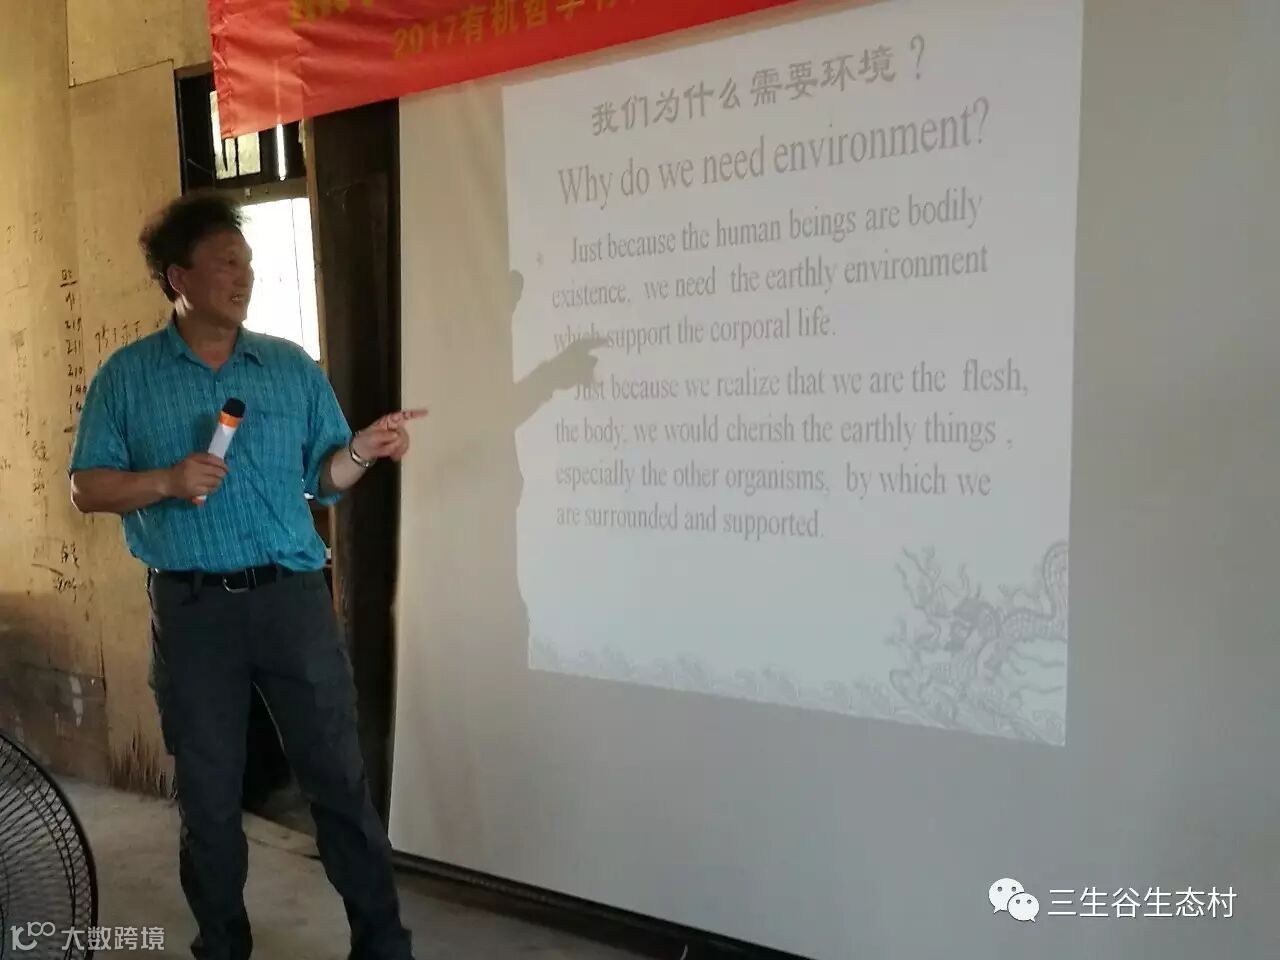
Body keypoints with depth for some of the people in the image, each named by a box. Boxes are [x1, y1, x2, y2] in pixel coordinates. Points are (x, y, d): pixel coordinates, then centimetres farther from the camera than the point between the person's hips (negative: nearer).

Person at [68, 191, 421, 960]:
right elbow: (87, 489, 2)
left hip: (293, 595, 1)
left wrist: (360, 451, -13)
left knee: (340, 776, 4)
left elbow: (323, 479, 8)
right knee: (208, 794, 12)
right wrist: (167, 479, -15)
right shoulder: (127, 376, 3)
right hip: (192, 608, 0)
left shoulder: (294, 367, 7)